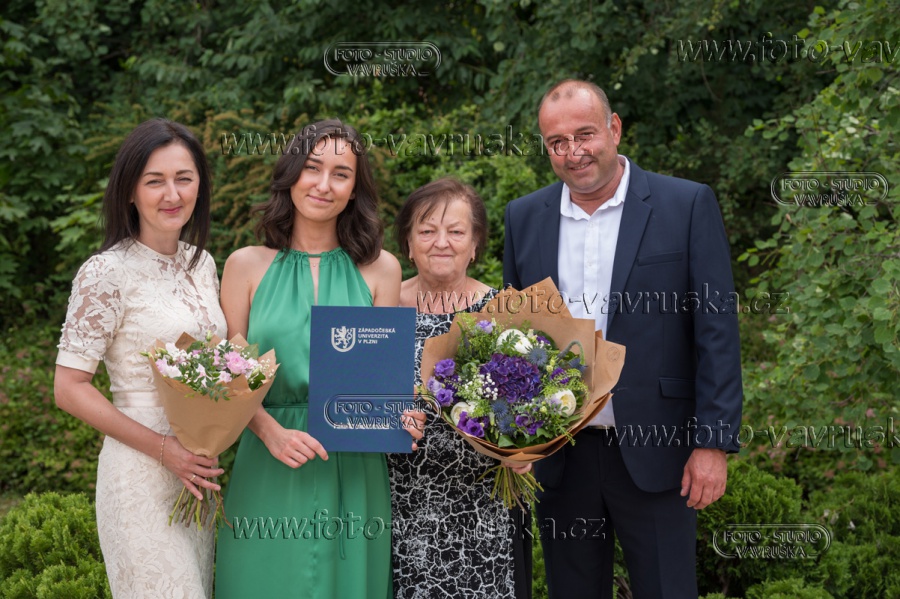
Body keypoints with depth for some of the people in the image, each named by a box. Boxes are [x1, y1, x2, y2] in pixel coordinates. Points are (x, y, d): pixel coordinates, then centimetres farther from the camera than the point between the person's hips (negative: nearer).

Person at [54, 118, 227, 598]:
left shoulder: (201, 263, 7)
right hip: (140, 473, -7)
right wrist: (163, 449, -17)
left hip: (199, 467, 7)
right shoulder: (107, 273, -13)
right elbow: (69, 389, -14)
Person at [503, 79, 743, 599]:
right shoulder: (525, 218, 6)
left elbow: (717, 330, -6)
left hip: (653, 455, -3)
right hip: (560, 457, 3)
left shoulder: (688, 205, -5)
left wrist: (714, 442, -11)